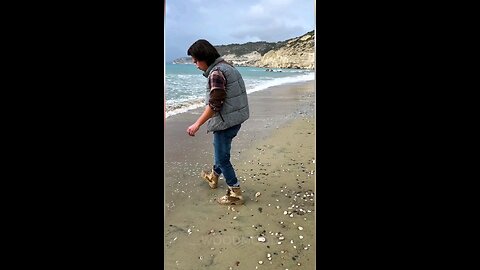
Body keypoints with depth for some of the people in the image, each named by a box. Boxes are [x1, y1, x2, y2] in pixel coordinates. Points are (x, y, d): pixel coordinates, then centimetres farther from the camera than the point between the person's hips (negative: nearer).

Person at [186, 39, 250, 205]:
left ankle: (235, 194, 10)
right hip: (234, 119, 10)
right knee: (220, 148, 27)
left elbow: (214, 104, -25)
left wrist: (197, 125, -23)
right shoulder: (226, 67, 11)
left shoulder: (216, 73, -20)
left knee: (222, 158, 1)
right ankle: (214, 177, 49)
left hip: (226, 121, -10)